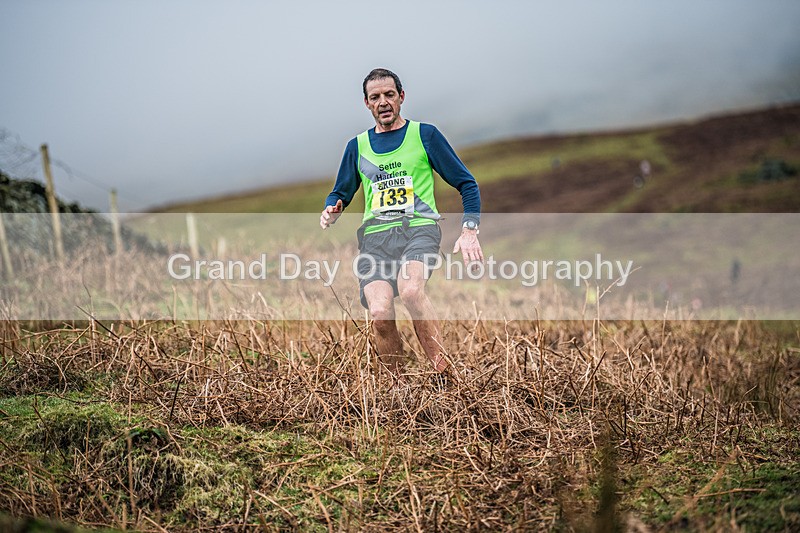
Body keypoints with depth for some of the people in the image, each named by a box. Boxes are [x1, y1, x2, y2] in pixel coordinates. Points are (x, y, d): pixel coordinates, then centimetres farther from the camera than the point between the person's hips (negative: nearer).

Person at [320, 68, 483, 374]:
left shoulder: (424, 135, 11)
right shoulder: (357, 146, 18)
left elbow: (467, 184, 12)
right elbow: (340, 193, 29)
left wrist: (469, 231, -2)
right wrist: (331, 211, 4)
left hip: (419, 228, -2)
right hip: (375, 236, 2)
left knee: (410, 290, -34)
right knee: (380, 314, -23)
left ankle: (446, 374, -26)